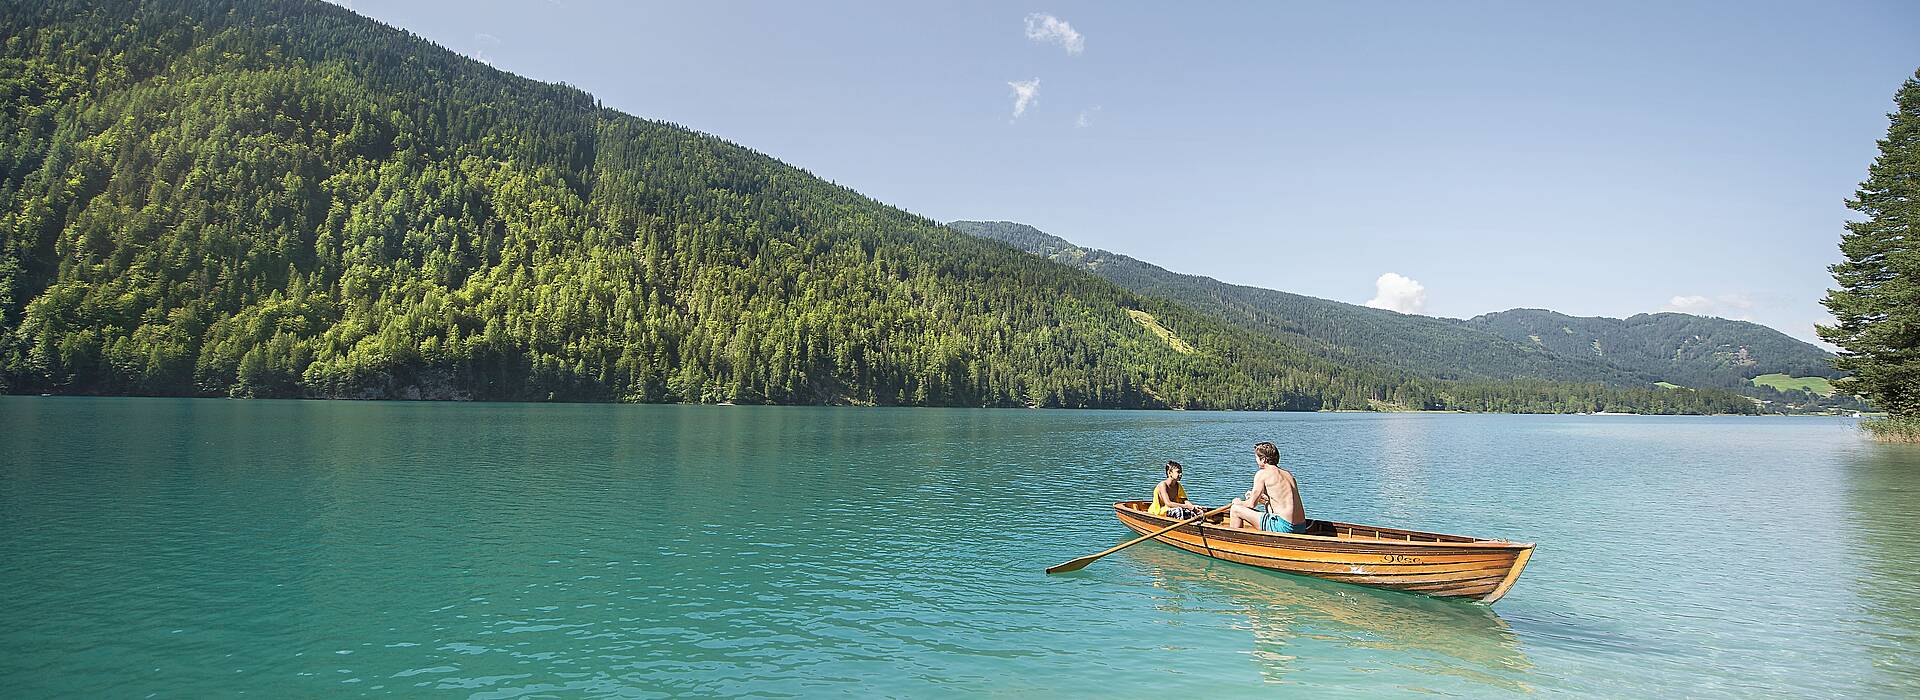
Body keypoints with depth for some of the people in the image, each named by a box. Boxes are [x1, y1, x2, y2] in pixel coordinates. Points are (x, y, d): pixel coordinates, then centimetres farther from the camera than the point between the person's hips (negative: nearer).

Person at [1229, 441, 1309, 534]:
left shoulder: (1262, 474, -5)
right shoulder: (1288, 474, 16)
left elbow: (1252, 504, -4)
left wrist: (1238, 503, 17)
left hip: (1283, 527, -8)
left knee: (1236, 509, 2)